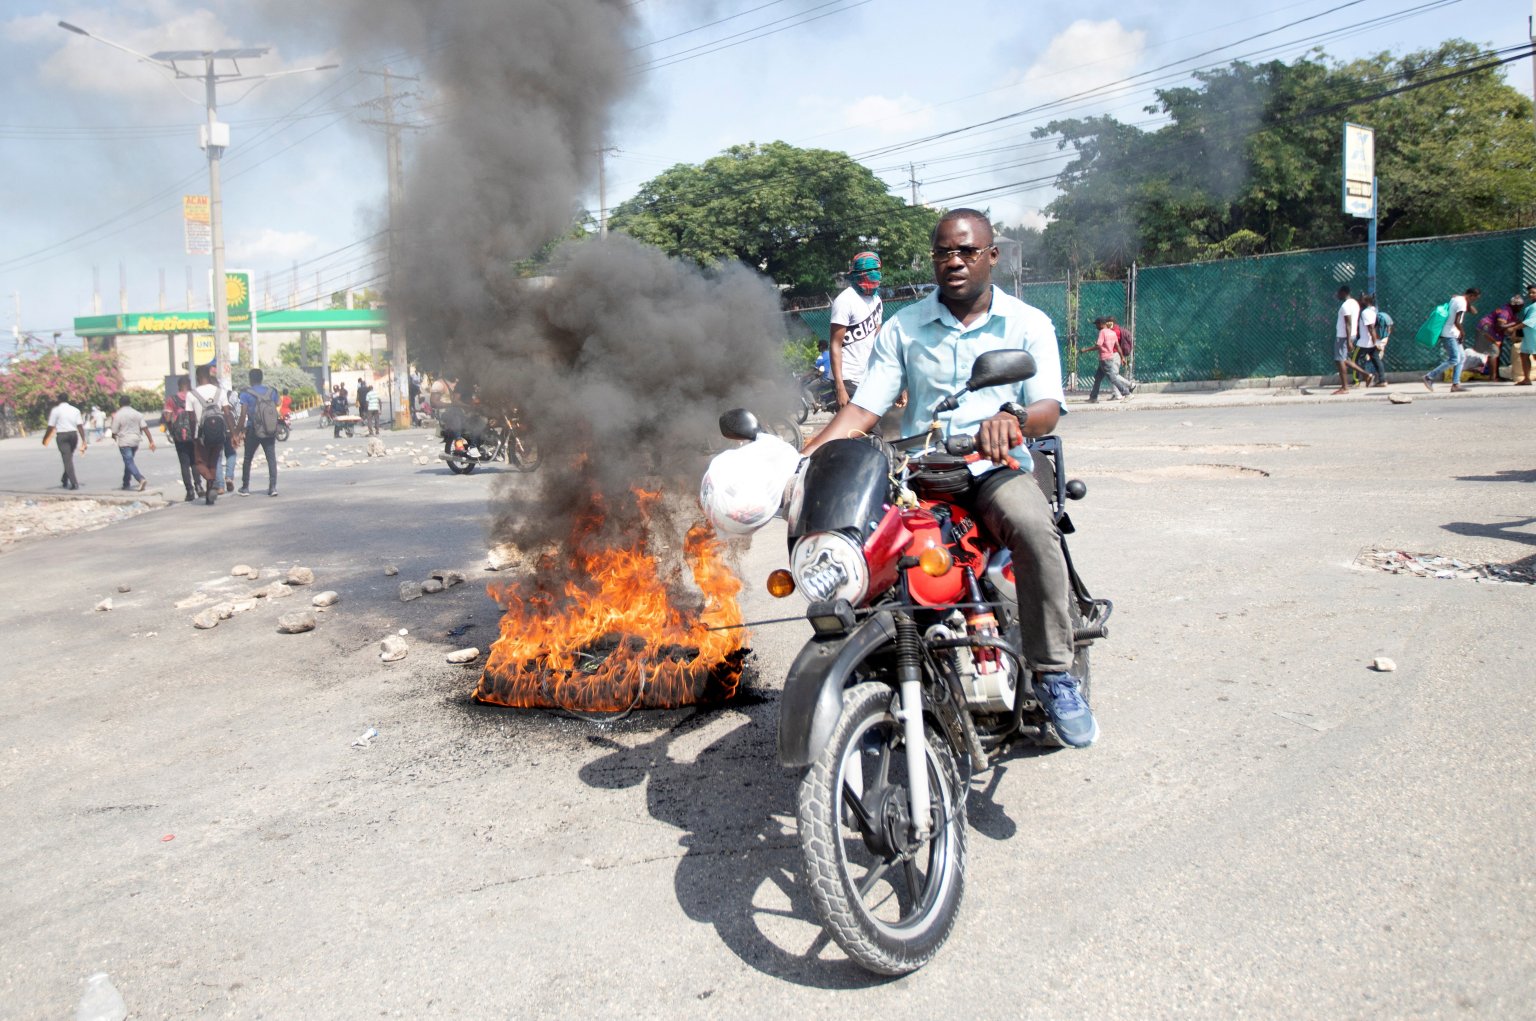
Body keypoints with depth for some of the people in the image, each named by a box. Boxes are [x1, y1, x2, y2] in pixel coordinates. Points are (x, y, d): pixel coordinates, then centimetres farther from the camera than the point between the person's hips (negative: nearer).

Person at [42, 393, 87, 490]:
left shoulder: (55, 410, 0)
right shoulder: (75, 410, 11)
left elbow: (51, 427, -4)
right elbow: (80, 426, 2)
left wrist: (45, 438, 9)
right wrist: (83, 441, 0)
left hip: (62, 435, -4)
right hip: (73, 434, 4)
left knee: (67, 459, -5)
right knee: (69, 459, 18)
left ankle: (74, 483, -14)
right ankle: (65, 480, 27)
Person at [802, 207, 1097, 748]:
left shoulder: (1029, 324, 8)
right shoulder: (903, 327, 12)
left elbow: (1048, 410, -6)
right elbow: (863, 409, 4)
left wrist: (1011, 420, -31)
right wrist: (803, 459, -14)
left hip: (997, 465, -2)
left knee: (1035, 529, -36)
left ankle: (1053, 674, -22)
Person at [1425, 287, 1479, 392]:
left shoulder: (1455, 298, 13)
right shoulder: (1462, 303, -16)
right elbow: (1456, 322, -22)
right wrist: (1463, 332, -8)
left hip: (1453, 335, 10)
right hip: (1449, 335, -10)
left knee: (1461, 356, 10)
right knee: (1454, 360, -11)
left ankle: (1456, 384, 8)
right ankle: (1429, 377, -7)